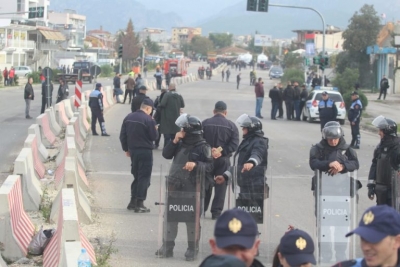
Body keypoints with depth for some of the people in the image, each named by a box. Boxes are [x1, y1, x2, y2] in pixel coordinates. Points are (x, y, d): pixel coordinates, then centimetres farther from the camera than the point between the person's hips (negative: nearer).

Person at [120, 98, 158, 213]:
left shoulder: (128, 117, 6)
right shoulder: (148, 120, -15)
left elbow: (122, 135, 8)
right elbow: (154, 136, -11)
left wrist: (126, 149, 17)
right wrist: (155, 129, 8)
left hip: (132, 151, 7)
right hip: (145, 151, -7)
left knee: (136, 176, 18)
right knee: (144, 177, -1)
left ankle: (133, 201, 19)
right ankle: (139, 204, -4)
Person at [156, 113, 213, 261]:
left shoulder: (203, 147, -10)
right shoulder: (181, 143, 9)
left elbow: (210, 166, -12)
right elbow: (166, 154, 6)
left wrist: (196, 164, -28)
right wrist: (174, 141, -7)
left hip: (192, 189, -6)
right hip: (175, 186, 6)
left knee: (192, 218, 3)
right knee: (170, 216, 10)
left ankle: (192, 249, 12)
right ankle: (167, 246, 18)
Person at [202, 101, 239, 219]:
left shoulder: (205, 123, -2)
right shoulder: (231, 125, -3)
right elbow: (234, 144, -11)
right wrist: (222, 151, -14)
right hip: (223, 160, -1)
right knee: (220, 185, 6)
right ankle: (216, 212, 5)